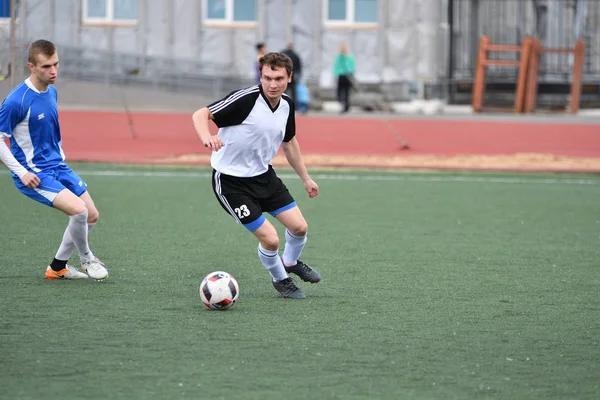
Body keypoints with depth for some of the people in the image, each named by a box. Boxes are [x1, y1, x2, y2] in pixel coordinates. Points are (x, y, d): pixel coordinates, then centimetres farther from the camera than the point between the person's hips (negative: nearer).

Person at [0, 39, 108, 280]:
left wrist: (60, 157, 16)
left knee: (91, 216, 10)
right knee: (79, 210, -24)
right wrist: (22, 172, -19)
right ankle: (86, 259, 4)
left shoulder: (51, 92, 5)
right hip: (34, 175, -9)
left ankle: (57, 267, 24)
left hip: (57, 166, 9)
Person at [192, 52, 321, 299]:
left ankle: (290, 263, 38)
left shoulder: (286, 105, -2)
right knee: (270, 240, -10)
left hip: (264, 175, 7)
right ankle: (280, 279, 22)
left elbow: (289, 142, 16)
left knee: (299, 227, 4)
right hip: (231, 182, -7)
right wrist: (207, 138, -47)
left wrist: (305, 178, 22)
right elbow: (201, 114, -26)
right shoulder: (246, 99, -25)